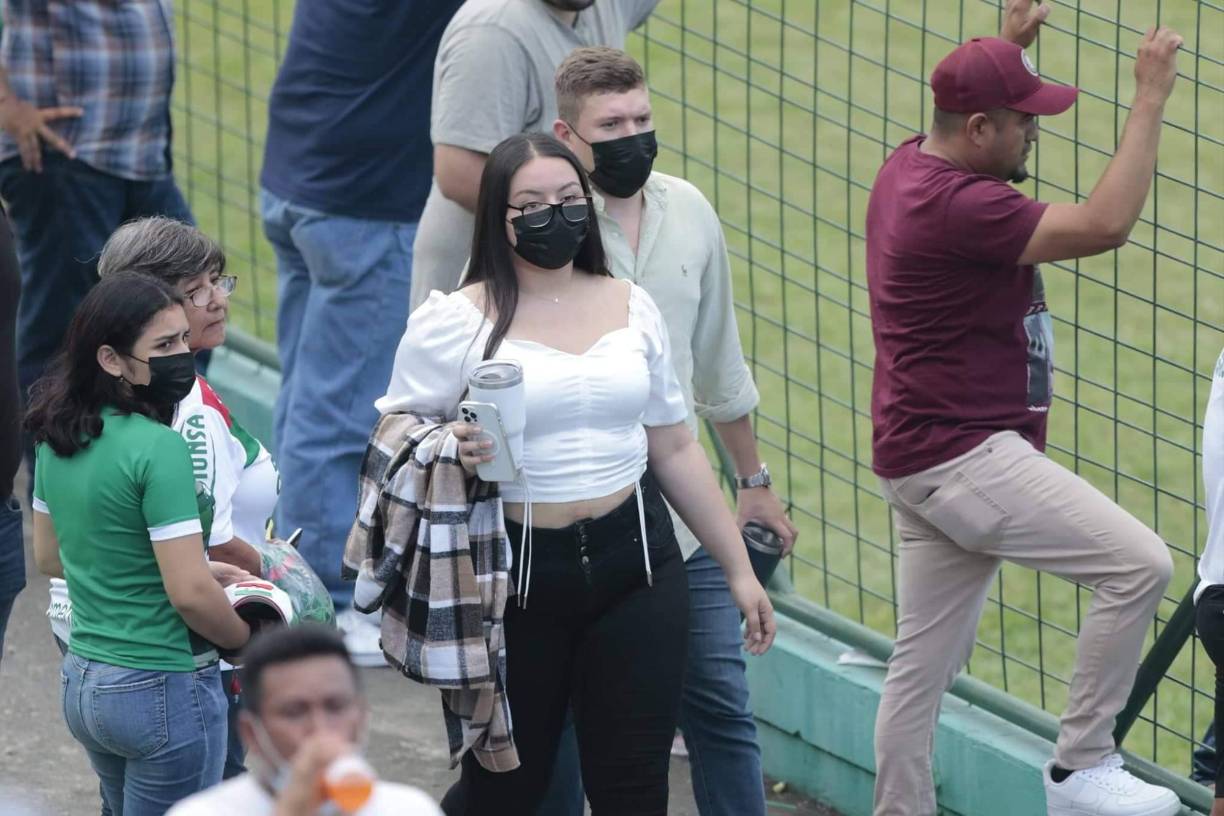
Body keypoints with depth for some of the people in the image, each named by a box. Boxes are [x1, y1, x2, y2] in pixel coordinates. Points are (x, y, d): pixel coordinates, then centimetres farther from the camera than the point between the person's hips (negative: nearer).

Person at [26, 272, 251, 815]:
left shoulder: (57, 440, 4)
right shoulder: (157, 448, -21)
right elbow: (190, 595, -23)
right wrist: (250, 642, -3)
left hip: (82, 684, 8)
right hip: (163, 689, -8)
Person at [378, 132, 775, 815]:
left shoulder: (631, 308, 9)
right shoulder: (454, 323, -5)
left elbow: (674, 449, 14)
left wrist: (738, 567, 15)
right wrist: (449, 450, -26)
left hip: (632, 563, 3)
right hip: (510, 575, -3)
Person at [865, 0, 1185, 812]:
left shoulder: (909, 169, 9)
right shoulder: (955, 204, -22)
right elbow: (1103, 225, -27)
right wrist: (1150, 101, -22)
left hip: (928, 458, 11)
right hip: (960, 459, -11)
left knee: (925, 664, 14)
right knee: (1139, 562, -16)